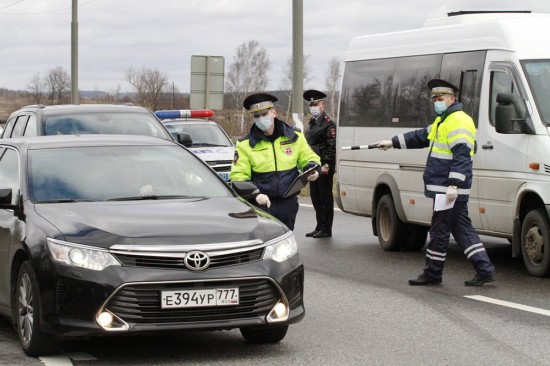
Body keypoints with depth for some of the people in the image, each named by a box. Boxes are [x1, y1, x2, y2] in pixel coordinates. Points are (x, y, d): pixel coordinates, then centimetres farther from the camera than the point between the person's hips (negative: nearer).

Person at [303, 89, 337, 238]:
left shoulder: (328, 123, -9)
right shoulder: (311, 123, 18)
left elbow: (332, 146, -14)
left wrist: (327, 164, -20)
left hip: (325, 168, -9)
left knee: (325, 197, -4)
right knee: (315, 198, 12)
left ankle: (326, 229, 0)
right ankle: (319, 227, 20)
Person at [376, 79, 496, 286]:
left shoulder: (458, 122, -14)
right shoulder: (442, 121, 20)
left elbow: (462, 156, -22)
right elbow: (421, 137, 33)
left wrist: (453, 185, -27)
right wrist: (393, 143, 33)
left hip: (450, 190, -10)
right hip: (444, 188, 10)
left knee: (439, 230, -1)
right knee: (462, 229, 8)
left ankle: (432, 274, 8)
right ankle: (485, 270, 6)